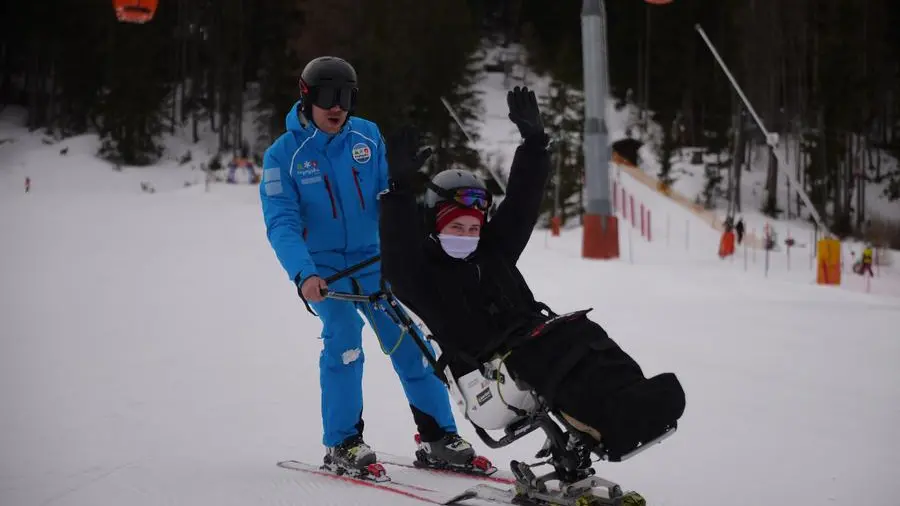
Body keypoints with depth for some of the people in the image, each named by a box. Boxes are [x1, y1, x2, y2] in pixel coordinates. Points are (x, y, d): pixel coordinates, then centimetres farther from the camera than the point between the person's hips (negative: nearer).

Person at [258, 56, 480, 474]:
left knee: (407, 338, -4)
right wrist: (304, 273, -31)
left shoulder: (368, 136, -2)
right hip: (321, 266, -3)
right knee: (344, 333, -22)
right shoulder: (283, 155, -10)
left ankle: (437, 435, 6)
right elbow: (281, 224, -16)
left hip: (371, 259, 3)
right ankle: (341, 443, -11)